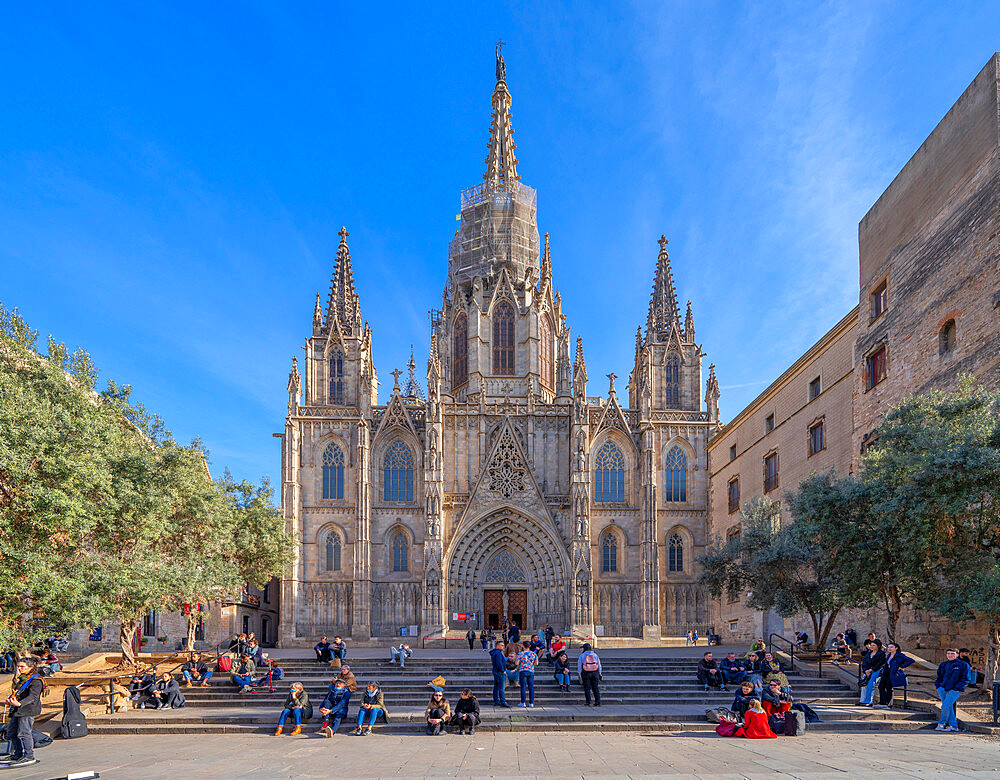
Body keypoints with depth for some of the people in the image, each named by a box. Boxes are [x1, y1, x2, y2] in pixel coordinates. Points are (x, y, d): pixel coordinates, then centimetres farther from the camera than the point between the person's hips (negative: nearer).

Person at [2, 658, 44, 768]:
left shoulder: (36, 680, -12)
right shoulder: (22, 678, 18)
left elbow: (32, 697, -22)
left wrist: (19, 703, -37)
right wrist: (9, 700, 5)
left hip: (28, 710, -10)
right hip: (17, 710, 10)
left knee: (24, 732, -11)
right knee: (11, 731, 14)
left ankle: (29, 757, -5)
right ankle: (18, 755, 25)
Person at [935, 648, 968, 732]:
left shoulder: (963, 665, -1)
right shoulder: (943, 665, 14)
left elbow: (965, 679, -4)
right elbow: (939, 677, 24)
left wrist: (956, 688, -11)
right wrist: (938, 685, 8)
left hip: (954, 690, -5)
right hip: (942, 689, 5)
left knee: (945, 707, -11)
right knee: (949, 707, 3)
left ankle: (941, 724, 2)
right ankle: (953, 726, 9)